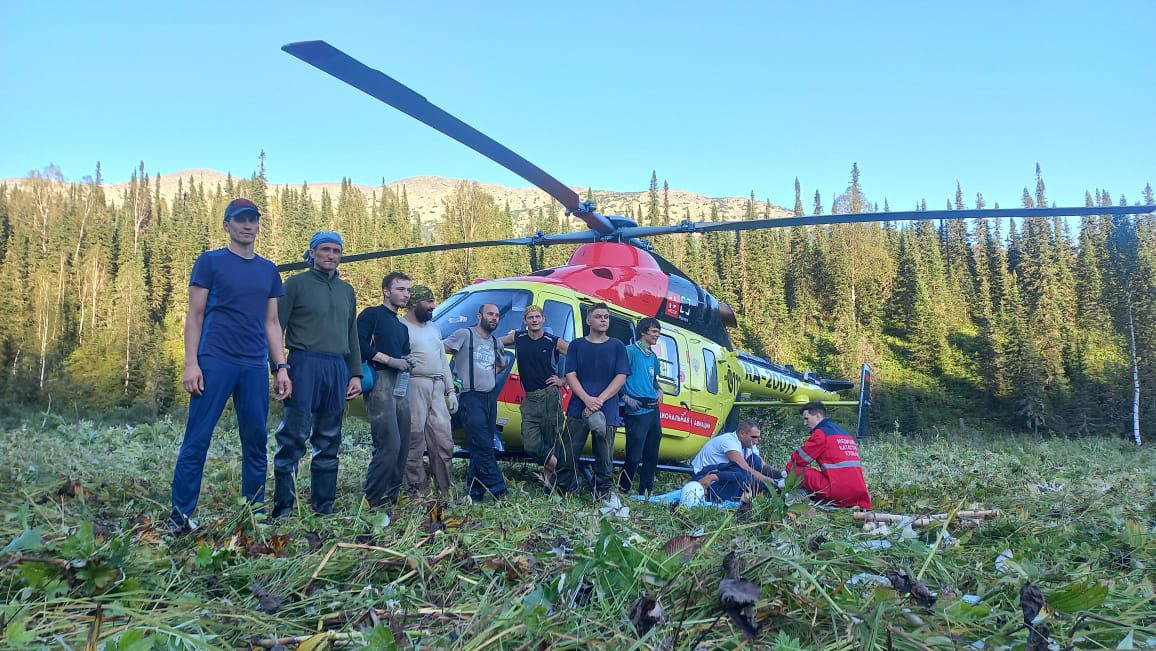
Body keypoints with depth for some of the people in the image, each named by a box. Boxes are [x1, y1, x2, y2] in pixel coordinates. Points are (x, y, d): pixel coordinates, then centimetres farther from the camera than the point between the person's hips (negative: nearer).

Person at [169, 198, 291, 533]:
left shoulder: (268, 270, 16)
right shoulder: (210, 261, 5)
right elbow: (195, 315, 1)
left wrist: (281, 367, 8)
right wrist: (191, 363, -8)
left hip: (255, 367, 4)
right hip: (215, 362, -4)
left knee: (257, 443, 5)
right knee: (197, 440, -4)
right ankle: (180, 517, 2)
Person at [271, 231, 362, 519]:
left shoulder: (346, 290, 19)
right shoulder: (296, 284, 3)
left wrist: (355, 374, 15)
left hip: (338, 369, 6)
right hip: (305, 365, -5)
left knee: (329, 443, 8)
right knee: (293, 437, -8)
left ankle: (324, 507, 15)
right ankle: (283, 509, -3)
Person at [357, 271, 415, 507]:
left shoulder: (402, 327, 27)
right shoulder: (371, 315, 3)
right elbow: (359, 344, -11)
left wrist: (407, 361, 7)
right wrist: (390, 360, -13)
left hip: (400, 385, 8)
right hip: (380, 382, -8)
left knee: (402, 446, 5)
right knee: (389, 445, -16)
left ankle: (391, 497, 13)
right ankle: (370, 500, -8)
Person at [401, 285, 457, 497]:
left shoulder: (434, 328, 23)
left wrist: (451, 390, 19)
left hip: (437, 388, 8)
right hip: (414, 386, -7)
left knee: (443, 442, 6)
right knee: (415, 440, -8)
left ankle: (445, 492, 11)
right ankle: (417, 491, -4)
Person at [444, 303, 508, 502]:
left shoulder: (495, 342, 18)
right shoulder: (465, 335, -3)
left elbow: (502, 364, 36)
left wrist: (492, 372, 16)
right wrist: (451, 377, -11)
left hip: (491, 397, 7)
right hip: (472, 397, -7)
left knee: (483, 447, 6)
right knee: (482, 446, -10)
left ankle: (475, 492, 11)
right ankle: (498, 489, -9)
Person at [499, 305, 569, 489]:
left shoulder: (555, 342, -1)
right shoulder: (517, 338, 8)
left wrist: (563, 381, -2)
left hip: (550, 397, -2)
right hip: (529, 399, 3)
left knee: (552, 441, 1)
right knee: (530, 445, -10)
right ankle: (555, 464, 12)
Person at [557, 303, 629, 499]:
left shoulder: (617, 346, 7)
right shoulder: (577, 345, 9)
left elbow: (621, 377, -1)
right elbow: (570, 375, 1)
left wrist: (599, 400, -12)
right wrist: (587, 399, -14)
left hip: (607, 411, 0)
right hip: (578, 409, 0)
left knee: (604, 458, 2)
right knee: (568, 454, 0)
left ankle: (601, 497, 13)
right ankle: (563, 494, 12)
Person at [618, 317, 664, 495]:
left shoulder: (653, 356, 18)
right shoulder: (630, 351, -7)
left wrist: (659, 390, 14)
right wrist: (626, 397, -16)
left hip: (654, 410, 8)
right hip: (637, 411, -8)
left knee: (651, 455, 12)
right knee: (634, 456, -9)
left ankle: (645, 492, 22)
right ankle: (622, 491, 4)